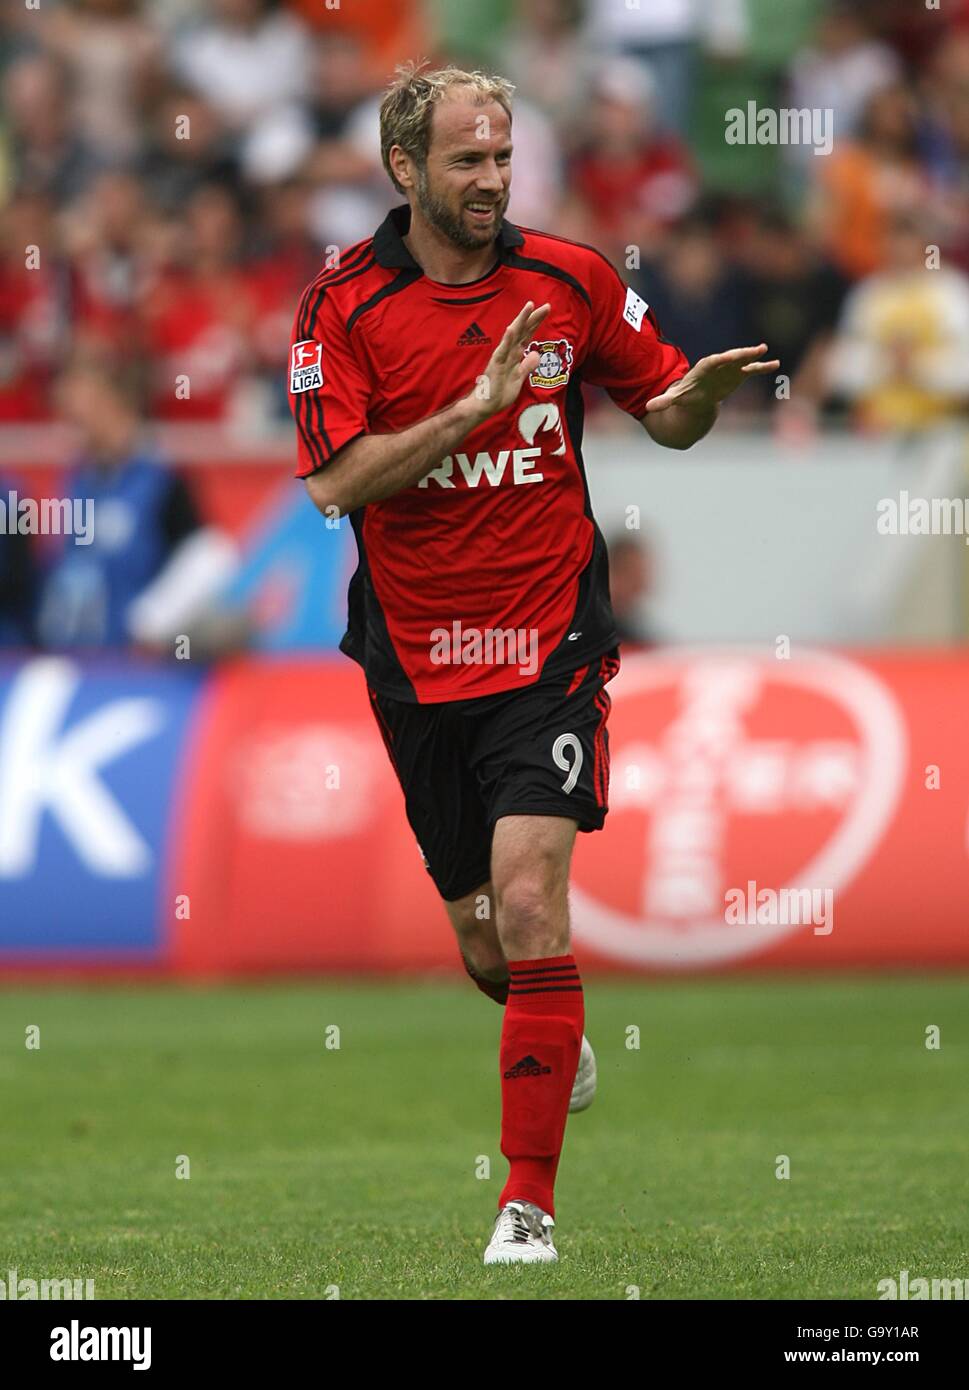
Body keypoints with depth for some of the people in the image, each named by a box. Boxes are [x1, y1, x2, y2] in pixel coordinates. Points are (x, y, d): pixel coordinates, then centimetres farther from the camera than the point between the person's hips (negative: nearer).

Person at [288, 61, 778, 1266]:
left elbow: (666, 418, 11)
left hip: (549, 651, -1)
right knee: (483, 943, 11)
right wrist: (474, 406, -24)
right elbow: (334, 480, -15)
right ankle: (560, 1044, 47)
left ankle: (531, 1199, -15)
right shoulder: (343, 304, -4)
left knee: (530, 898, -19)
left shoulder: (571, 281, 1)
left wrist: (705, 390, -12)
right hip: (417, 660, 1)